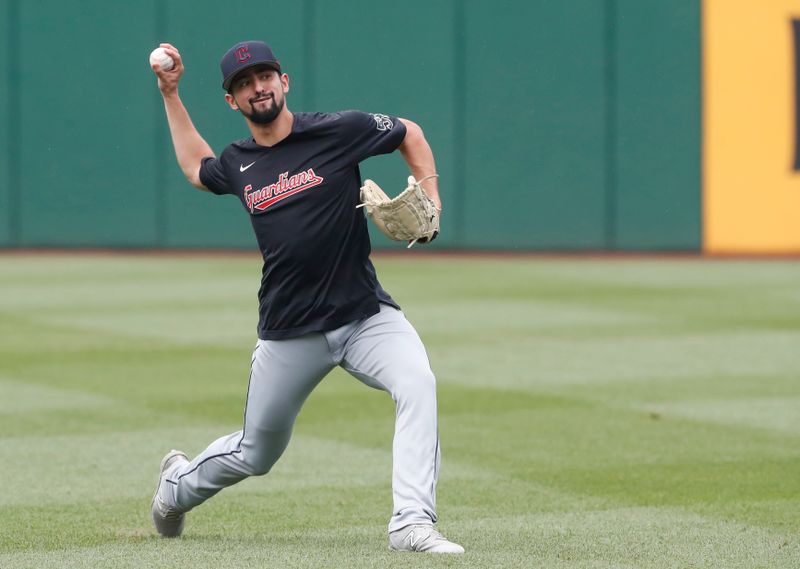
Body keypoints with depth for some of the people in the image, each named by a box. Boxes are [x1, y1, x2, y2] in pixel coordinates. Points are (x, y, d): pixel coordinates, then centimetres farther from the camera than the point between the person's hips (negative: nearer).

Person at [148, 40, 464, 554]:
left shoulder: (340, 131, -6)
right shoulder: (237, 164, 5)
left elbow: (409, 133, 10)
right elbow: (196, 168, 29)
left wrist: (431, 200, -4)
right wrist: (170, 94, 23)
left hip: (366, 315, -2)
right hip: (289, 334, 2)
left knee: (417, 383, -31)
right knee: (256, 455, 14)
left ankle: (413, 525, -34)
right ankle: (180, 482, 46)